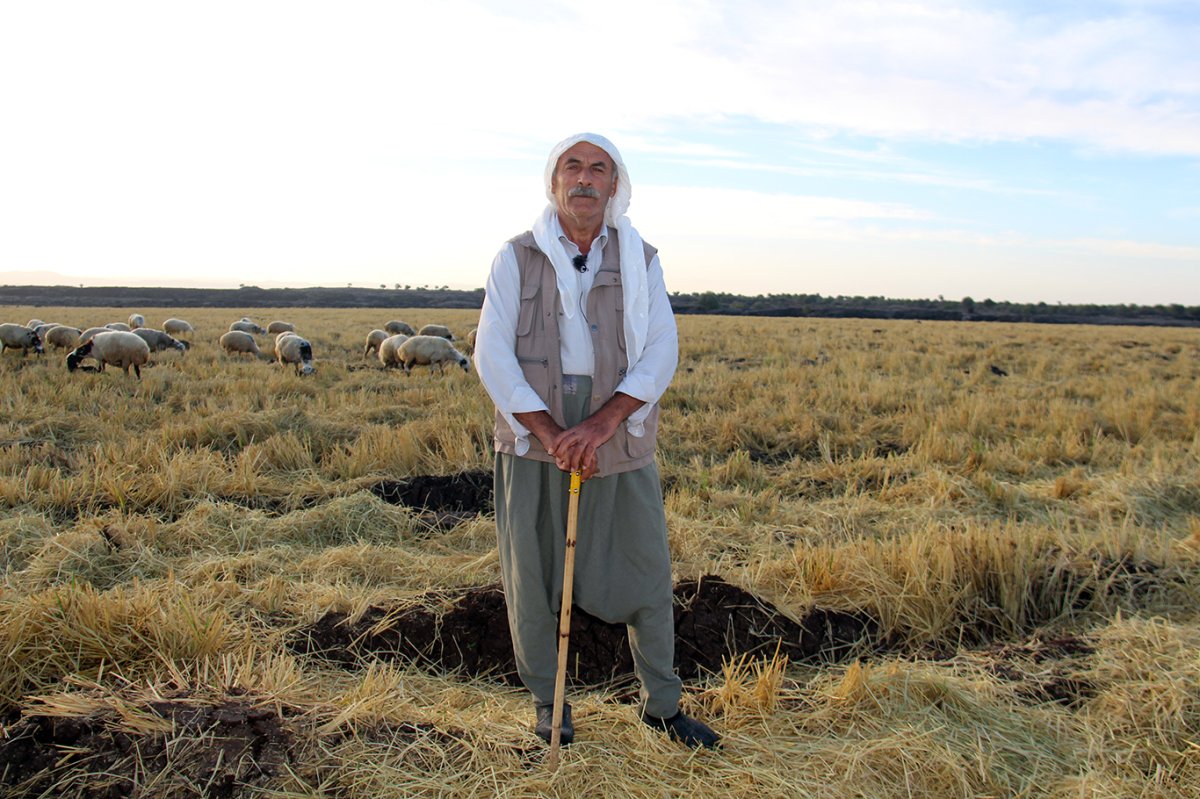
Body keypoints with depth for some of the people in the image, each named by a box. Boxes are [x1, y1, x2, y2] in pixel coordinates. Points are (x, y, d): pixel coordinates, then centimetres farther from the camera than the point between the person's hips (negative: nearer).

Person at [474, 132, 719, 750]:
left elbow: (661, 353, -4)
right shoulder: (516, 258, 2)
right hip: (534, 440, -1)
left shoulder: (641, 262, 6)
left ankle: (662, 704, 25)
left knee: (647, 571, 6)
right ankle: (547, 700, 27)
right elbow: (492, 355, -6)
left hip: (619, 440, 1)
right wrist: (549, 432, -16)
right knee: (531, 576, 7)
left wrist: (601, 423, -18)